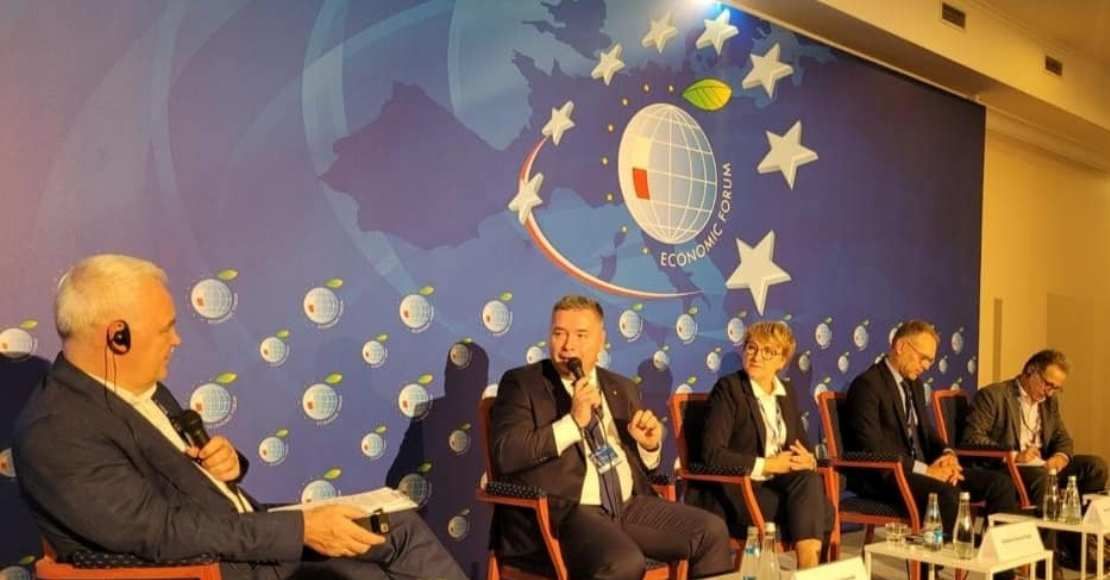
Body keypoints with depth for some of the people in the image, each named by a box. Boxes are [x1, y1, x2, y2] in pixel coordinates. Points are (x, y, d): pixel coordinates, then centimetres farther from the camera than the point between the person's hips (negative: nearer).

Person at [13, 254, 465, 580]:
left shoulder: (140, 386, 6)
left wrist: (224, 462, -7)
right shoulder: (54, 433, -20)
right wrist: (301, 528, -23)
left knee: (401, 527, 0)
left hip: (254, 539, 8)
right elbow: (164, 531, -24)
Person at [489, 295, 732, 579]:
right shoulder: (522, 383, 1)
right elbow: (505, 455, -13)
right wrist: (573, 422, -17)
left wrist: (650, 445, 0)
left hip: (629, 504, 6)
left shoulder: (622, 388, 18)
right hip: (562, 511, -6)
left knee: (712, 531, -13)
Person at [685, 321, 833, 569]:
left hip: (777, 484, 6)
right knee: (810, 504, -27)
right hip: (734, 490, -6)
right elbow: (712, 454, -17)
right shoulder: (728, 388, -8)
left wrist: (808, 460, -10)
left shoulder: (786, 392, 12)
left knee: (810, 480, -27)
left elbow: (802, 444, 15)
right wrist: (767, 465, -20)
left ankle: (810, 570, -28)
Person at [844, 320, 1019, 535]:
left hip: (916, 470, 9)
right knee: (945, 493, -36)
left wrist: (947, 455, -1)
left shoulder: (914, 384, 18)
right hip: (883, 477, -9)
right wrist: (924, 470, -22)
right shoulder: (867, 384, -11)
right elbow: (872, 447, -20)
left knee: (1000, 483, -5)